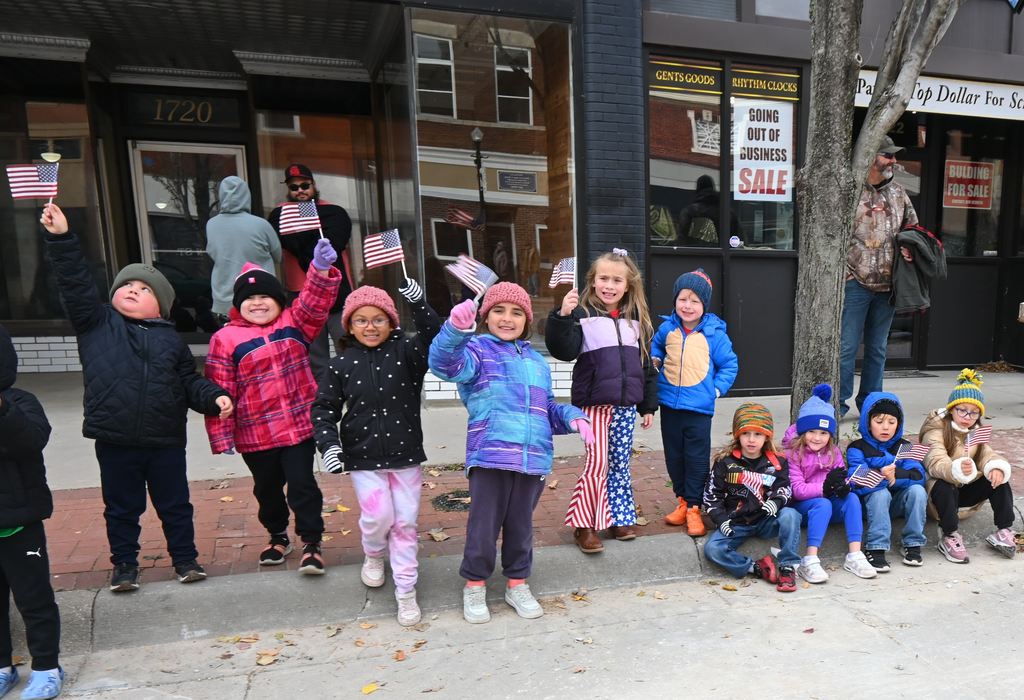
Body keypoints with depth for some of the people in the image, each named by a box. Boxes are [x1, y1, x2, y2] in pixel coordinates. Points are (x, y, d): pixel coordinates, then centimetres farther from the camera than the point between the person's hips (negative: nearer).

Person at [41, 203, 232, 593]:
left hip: (165, 441, 1)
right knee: (121, 508, 15)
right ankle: (124, 563, 33)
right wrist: (61, 238, -14)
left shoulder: (170, 339, 6)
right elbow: (76, 283, -6)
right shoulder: (97, 323, 3)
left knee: (175, 505, 13)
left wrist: (215, 398, -11)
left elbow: (190, 383, 6)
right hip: (115, 441, 0)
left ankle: (185, 557, 30)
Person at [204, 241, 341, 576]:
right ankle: (278, 536, 42)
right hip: (254, 433, 1)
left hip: (299, 425, -1)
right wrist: (222, 438, -6)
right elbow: (220, 391, -4)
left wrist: (321, 269, -32)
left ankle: (311, 542, 14)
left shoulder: (294, 323, 4)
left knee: (302, 483, -1)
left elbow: (314, 302, -14)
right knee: (267, 488, 19)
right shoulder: (225, 339, -4)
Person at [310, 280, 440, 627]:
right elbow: (323, 408, 2)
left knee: (406, 523, 5)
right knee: (378, 516, -6)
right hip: (363, 458, 0)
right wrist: (328, 443, -13)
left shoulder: (405, 352, -4)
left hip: (405, 455, 0)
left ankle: (406, 592, 21)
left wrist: (418, 303, -37)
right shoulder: (342, 364, 0)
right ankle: (373, 555, 30)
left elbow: (434, 340, -23)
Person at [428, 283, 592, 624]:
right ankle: (474, 585, 27)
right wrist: (456, 329, -43)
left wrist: (573, 417, 7)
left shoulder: (537, 361, 19)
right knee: (485, 524, 4)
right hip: (490, 456, -5)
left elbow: (547, 407, 27)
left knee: (521, 524, 17)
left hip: (533, 458, 5)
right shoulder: (478, 349, -1)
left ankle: (517, 583, 36)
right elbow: (445, 364, -23)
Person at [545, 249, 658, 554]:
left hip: (626, 405, 5)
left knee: (620, 464, 12)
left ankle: (620, 517, 25)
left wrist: (649, 405, 15)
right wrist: (562, 317, -31)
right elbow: (563, 351, -18)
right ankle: (583, 525, 5)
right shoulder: (582, 316, -3)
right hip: (595, 403, -4)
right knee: (597, 463, -9)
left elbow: (646, 364, 15)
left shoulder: (637, 320, 11)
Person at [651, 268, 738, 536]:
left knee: (697, 459, 2)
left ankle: (694, 507, 12)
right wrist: (654, 361, 6)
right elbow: (656, 345, 23)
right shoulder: (667, 328, 0)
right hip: (669, 404, 4)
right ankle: (682, 500, 29)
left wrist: (717, 389, -7)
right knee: (674, 457, 14)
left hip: (699, 407, -4)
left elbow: (730, 365, 1)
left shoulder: (714, 333, -9)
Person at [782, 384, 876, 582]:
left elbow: (842, 478, 0)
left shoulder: (834, 452, 8)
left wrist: (842, 486, -24)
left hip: (828, 503, 5)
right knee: (822, 504, -34)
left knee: (851, 498, -23)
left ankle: (854, 556, -25)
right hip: (800, 507, -5)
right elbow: (797, 489, -18)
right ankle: (810, 562, -39)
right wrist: (824, 487, -31)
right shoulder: (792, 454, -10)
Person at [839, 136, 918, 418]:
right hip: (855, 281, -6)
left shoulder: (898, 192, 12)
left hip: (887, 283, 6)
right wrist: (844, 271, -13)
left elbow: (913, 226, 24)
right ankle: (838, 403, 5)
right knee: (846, 347, -5)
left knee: (877, 348, 13)